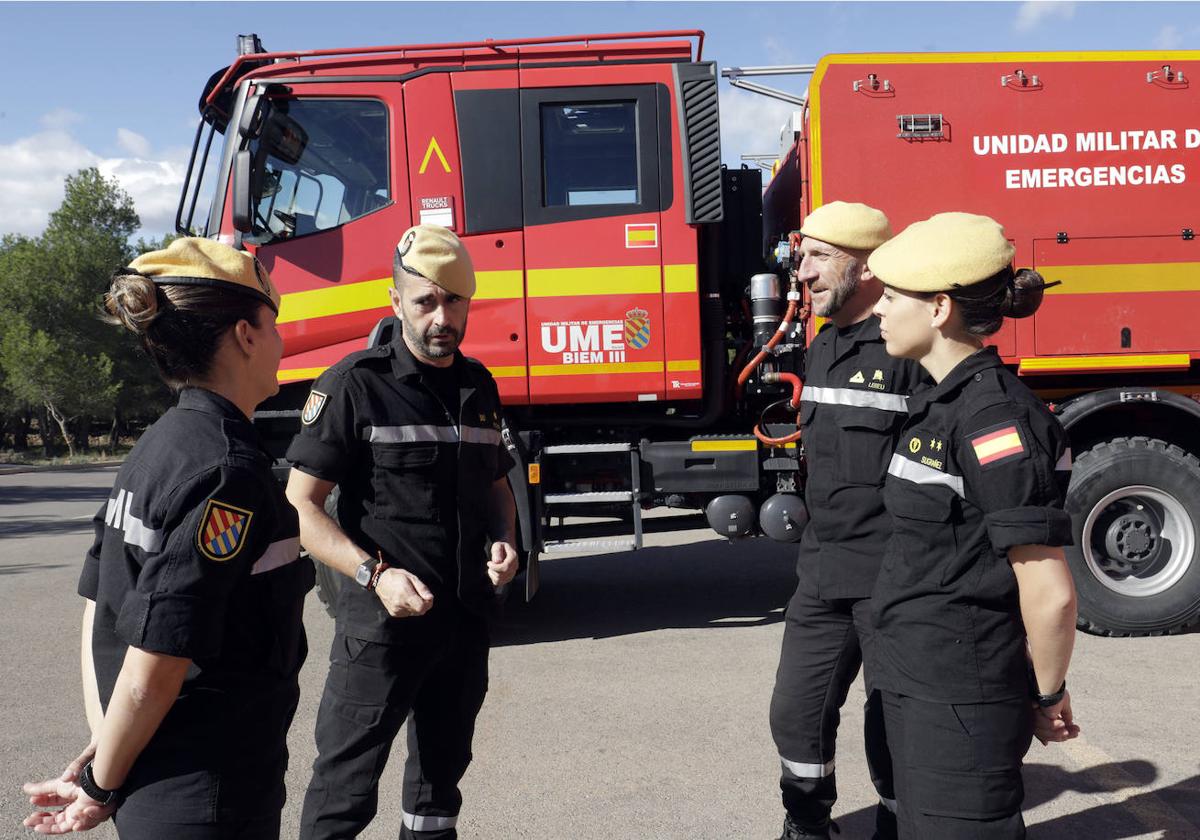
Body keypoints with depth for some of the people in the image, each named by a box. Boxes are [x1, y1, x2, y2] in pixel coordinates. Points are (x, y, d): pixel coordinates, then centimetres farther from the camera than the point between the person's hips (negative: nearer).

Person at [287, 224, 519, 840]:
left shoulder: (479, 387, 8)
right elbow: (301, 506, -13)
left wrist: (504, 541, -1)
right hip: (381, 625, -6)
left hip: (466, 620, 6)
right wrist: (376, 574, -24)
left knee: (441, 777, 21)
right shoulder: (355, 385, -11)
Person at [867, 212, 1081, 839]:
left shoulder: (994, 417, -22)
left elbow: (1049, 593, -23)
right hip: (917, 686, 9)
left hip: (963, 706, -9)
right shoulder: (942, 402, 8)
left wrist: (1048, 696, -9)